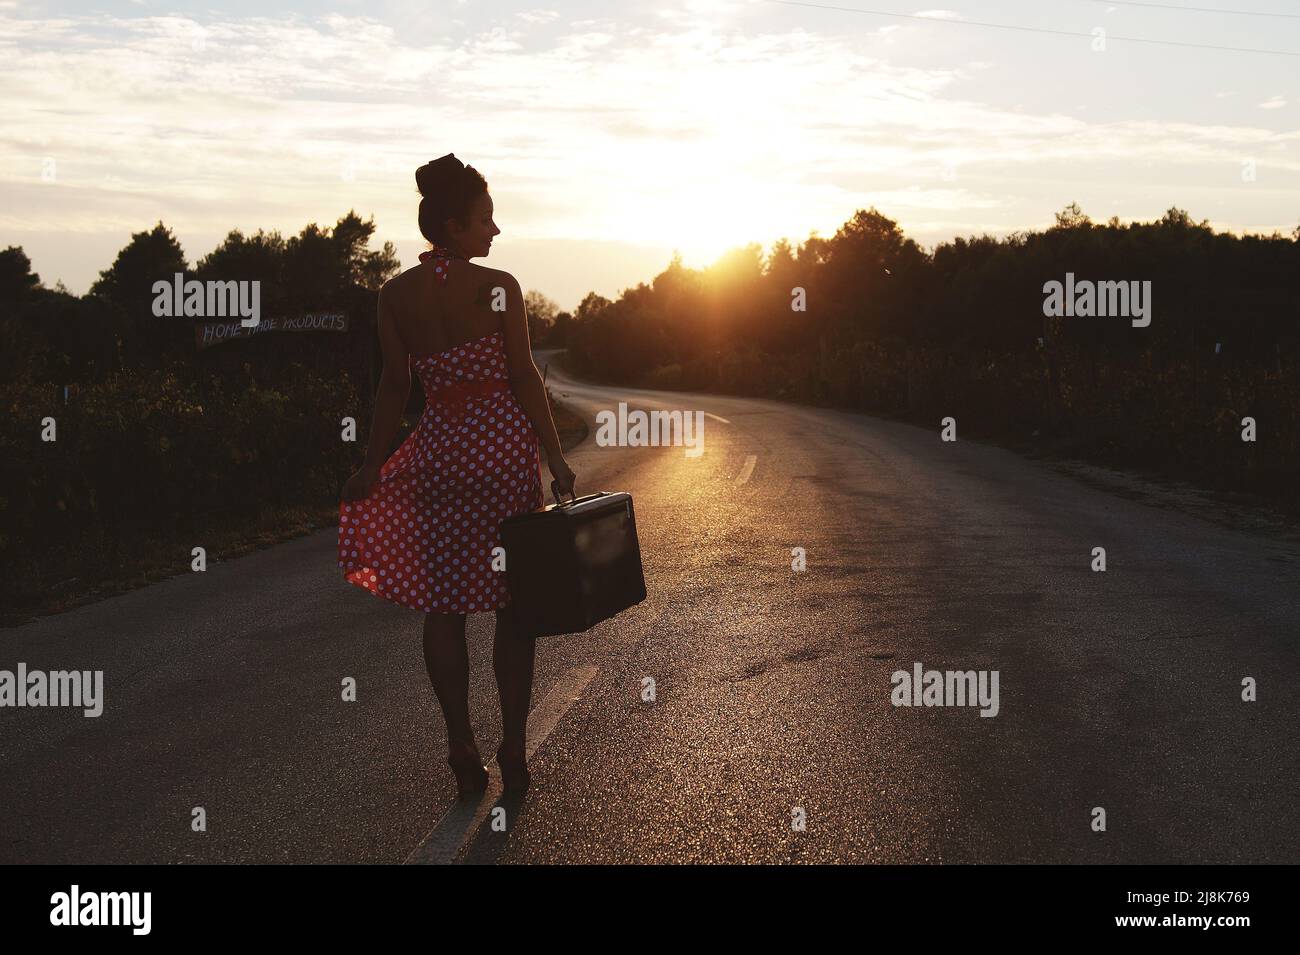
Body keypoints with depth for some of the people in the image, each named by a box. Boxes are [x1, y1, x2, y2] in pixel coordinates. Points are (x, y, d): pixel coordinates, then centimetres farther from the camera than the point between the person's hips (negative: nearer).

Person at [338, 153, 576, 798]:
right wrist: (555, 457, -2)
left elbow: (395, 387, 3)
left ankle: (463, 753, 12)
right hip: (503, 446, -2)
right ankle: (513, 751, 12)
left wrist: (373, 466, 12)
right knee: (512, 603, 8)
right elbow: (524, 377, -7)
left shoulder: (394, 296, 0)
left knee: (443, 604, 10)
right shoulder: (497, 287, -8)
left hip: (437, 450, 2)